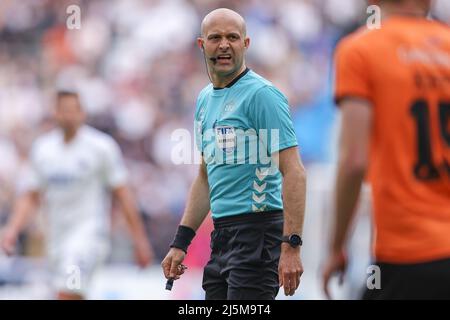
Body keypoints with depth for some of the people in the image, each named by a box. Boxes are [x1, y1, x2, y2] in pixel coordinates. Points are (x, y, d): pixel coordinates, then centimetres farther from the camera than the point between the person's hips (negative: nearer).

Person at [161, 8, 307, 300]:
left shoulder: (262, 94, -10)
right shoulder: (205, 100, 16)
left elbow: (294, 172, -16)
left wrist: (291, 246, -24)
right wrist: (181, 242, 19)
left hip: (257, 232, -8)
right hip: (221, 237, 9)